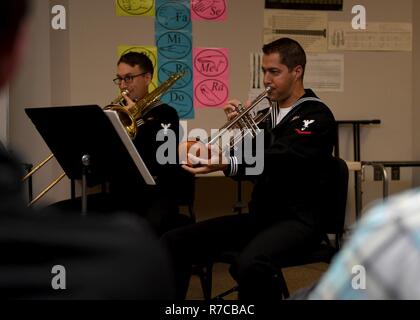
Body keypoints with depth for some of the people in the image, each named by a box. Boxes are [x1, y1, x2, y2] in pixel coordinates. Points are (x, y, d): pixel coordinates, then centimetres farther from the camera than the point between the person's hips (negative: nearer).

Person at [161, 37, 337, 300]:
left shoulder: (316, 116, -8)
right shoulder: (268, 114, 17)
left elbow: (278, 159, -25)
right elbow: (252, 163, 13)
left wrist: (226, 164, -41)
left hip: (297, 217, -8)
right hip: (260, 215, 8)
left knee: (249, 264, -39)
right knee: (173, 243, -7)